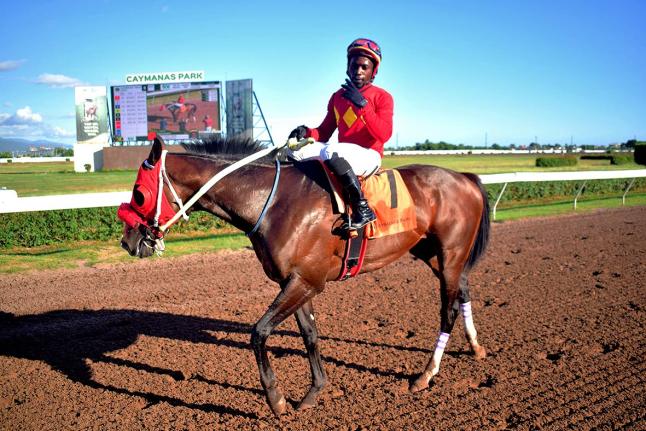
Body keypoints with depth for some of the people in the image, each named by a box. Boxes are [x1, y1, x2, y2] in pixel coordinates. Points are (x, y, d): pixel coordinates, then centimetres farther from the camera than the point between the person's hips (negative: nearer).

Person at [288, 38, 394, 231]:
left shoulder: (382, 97, 0)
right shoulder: (337, 97, 15)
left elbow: (384, 135, -15)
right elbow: (324, 132, 15)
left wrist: (362, 104, -23)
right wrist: (307, 132, -8)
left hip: (370, 157, -5)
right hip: (342, 154, 6)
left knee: (331, 151, -36)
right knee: (296, 150, -11)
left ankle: (362, 209, -29)